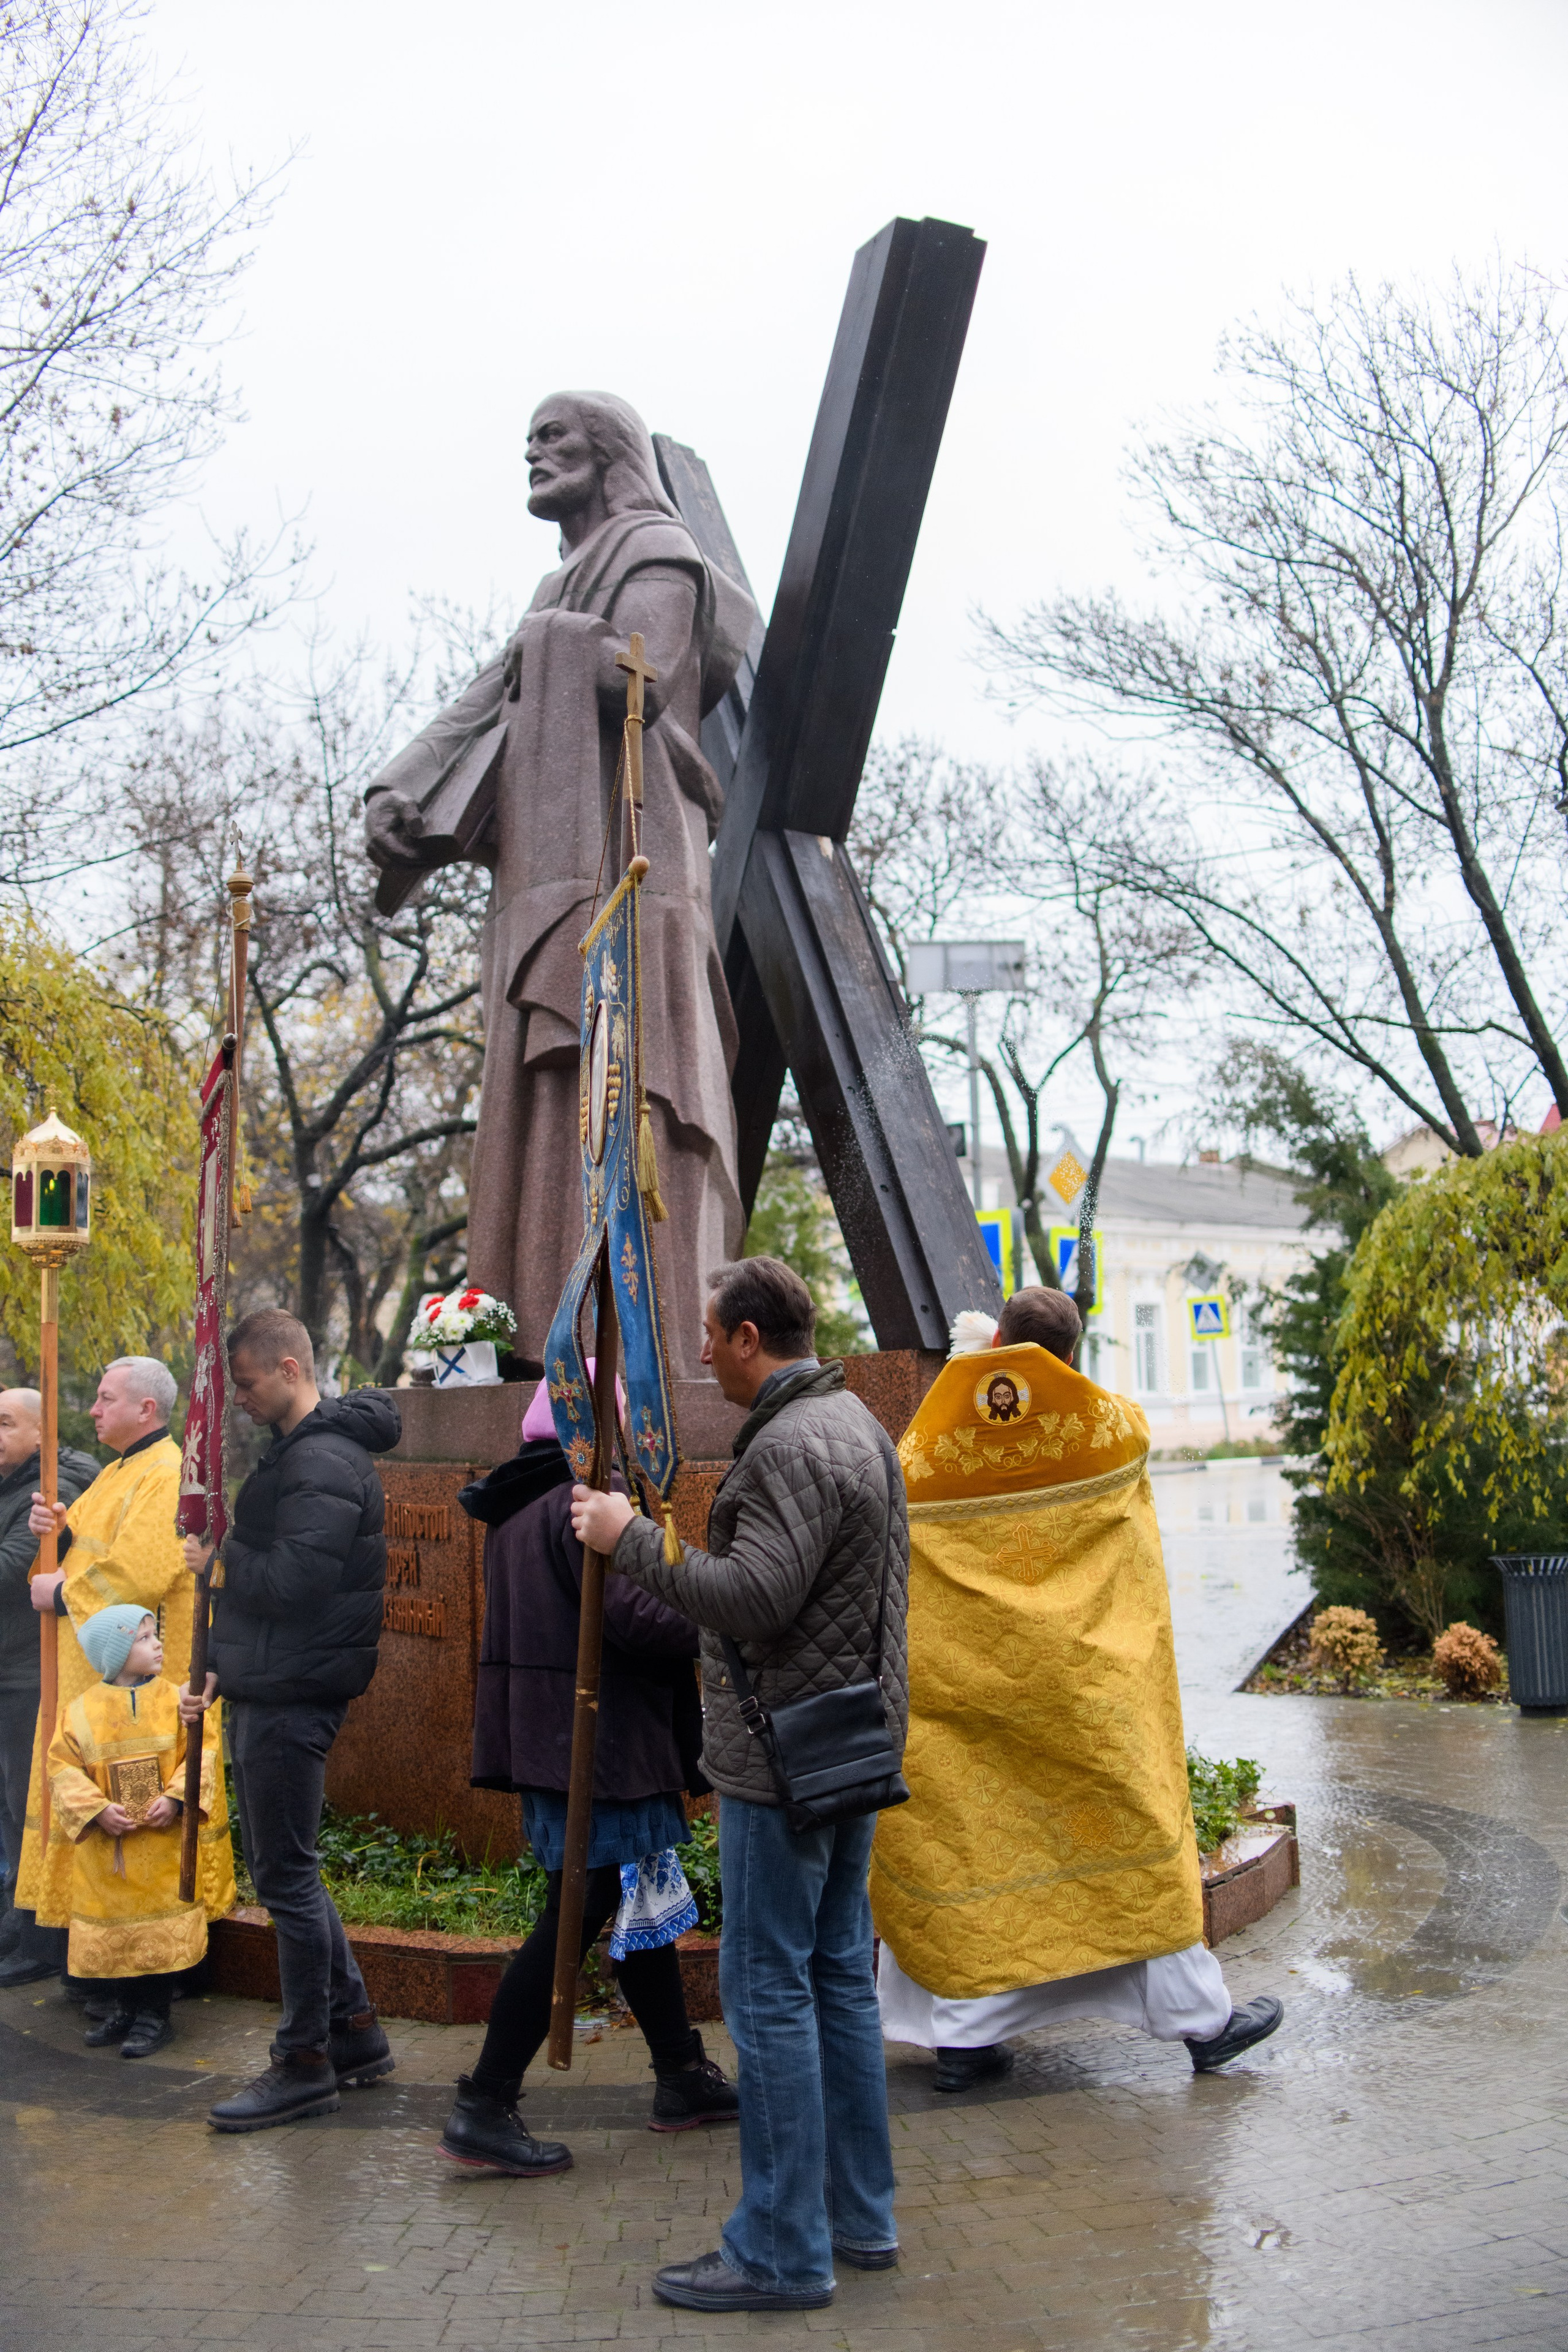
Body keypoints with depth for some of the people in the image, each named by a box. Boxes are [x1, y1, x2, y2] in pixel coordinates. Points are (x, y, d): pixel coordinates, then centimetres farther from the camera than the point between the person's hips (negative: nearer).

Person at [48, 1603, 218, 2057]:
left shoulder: (173, 1700, -1)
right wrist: (96, 1810, -15)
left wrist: (176, 1798, -15)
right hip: (104, 1849, 1)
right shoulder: (83, 1709, -3)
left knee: (163, 1929, 0)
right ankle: (123, 2005, 28)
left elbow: (201, 1752, -3)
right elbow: (63, 1768, -4)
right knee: (109, 1930, 9)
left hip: (162, 1846, -1)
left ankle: (154, 2012, 14)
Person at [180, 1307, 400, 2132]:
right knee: (284, 1869, 16)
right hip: (268, 1693, 11)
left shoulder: (323, 1463, -17)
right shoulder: (297, 1453, 17)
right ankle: (354, 2029, 25)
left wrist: (216, 1559, -11)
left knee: (285, 1877, -2)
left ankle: (304, 2063, 9)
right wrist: (223, 1672, 15)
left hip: (293, 1701, -11)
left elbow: (294, 1582, -26)